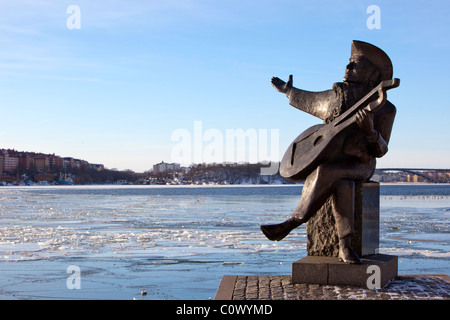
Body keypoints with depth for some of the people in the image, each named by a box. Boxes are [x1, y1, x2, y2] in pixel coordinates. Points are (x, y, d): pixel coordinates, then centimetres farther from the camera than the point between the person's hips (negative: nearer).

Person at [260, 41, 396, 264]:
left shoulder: (384, 109, -3)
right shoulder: (333, 98, 8)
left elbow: (379, 151, -8)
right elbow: (306, 101, 30)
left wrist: (369, 130, -29)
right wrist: (287, 91, 45)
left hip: (359, 165, -3)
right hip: (327, 161, 3)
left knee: (327, 172, -36)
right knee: (342, 184, -34)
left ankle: (291, 224, -29)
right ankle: (345, 247, -32)